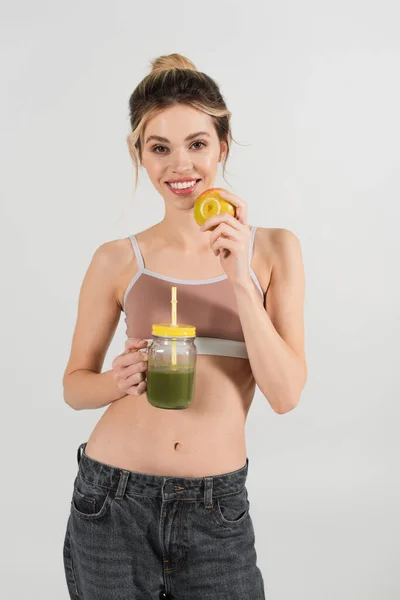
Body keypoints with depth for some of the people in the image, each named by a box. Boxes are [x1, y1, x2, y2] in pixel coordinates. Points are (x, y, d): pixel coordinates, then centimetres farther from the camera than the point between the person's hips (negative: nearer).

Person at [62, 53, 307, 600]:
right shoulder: (117, 261, -3)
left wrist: (241, 281, -18)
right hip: (114, 499, 0)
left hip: (217, 510, 0)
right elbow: (74, 384, 6)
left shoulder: (274, 249, -2)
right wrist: (118, 381, -16)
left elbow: (286, 393, -8)